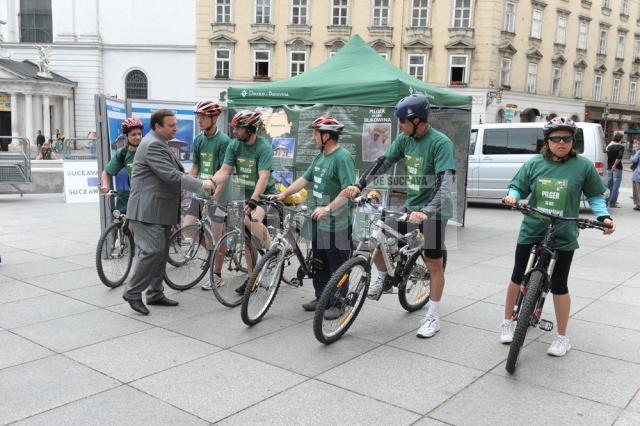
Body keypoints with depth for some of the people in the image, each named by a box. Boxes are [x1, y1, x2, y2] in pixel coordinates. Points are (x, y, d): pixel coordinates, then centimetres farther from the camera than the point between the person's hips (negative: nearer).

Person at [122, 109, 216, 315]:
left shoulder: (160, 143, 18)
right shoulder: (152, 145, -17)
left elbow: (177, 171, 21)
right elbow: (172, 176, -24)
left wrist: (200, 183, 10)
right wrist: (201, 184, -17)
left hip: (160, 209, 11)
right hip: (147, 209, -11)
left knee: (161, 252, 13)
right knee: (153, 251, -14)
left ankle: (155, 294, 21)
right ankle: (132, 292, -1)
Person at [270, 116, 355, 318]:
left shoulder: (342, 157, -17)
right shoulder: (320, 156, 12)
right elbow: (304, 179, 19)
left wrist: (328, 208, -29)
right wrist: (283, 194, 11)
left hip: (336, 222, -9)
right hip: (318, 219, 9)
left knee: (337, 265, 2)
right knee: (319, 262, 17)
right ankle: (321, 297, 30)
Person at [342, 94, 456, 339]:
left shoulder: (441, 142, -20)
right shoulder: (404, 139, 1)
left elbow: (446, 183, -28)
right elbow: (383, 163, 6)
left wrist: (426, 211, -40)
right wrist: (358, 185, -6)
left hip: (434, 211, -6)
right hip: (411, 205, 6)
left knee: (433, 265, 3)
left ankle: (433, 318, 17)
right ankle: (383, 278, 26)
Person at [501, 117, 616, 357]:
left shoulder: (583, 166, -4)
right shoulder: (534, 164, -1)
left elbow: (595, 195, 5)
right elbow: (519, 188, 6)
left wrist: (603, 216, -10)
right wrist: (512, 197, -16)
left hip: (563, 236, -2)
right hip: (531, 230, 2)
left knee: (559, 285, 4)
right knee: (517, 277, 11)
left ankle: (562, 338, 21)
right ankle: (507, 322, 32)